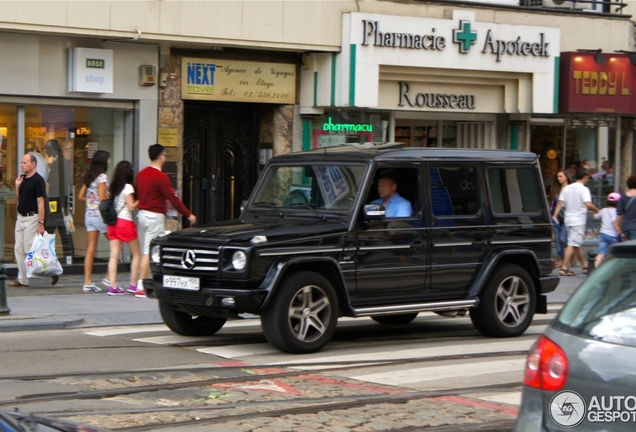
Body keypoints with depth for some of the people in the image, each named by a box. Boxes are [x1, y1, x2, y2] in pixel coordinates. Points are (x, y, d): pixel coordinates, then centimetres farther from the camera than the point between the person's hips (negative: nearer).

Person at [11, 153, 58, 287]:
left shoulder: (38, 180, -12)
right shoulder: (22, 179, 12)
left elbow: (41, 203, -16)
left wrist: (41, 223, -21)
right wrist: (17, 187, 1)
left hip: (32, 218, -9)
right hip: (21, 217, 9)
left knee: (29, 249, -8)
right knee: (19, 249, 6)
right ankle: (22, 280, 10)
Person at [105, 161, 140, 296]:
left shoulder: (113, 187, 10)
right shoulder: (128, 187, -8)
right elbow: (131, 206, -12)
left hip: (113, 222, 6)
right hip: (125, 222, -6)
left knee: (114, 255, 0)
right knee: (136, 254, 8)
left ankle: (112, 286, -8)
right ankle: (133, 284, 6)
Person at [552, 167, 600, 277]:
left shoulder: (567, 188, 10)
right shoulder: (584, 189, -10)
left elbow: (560, 203, 3)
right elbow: (588, 204, -22)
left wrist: (555, 216, 1)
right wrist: (597, 211, -7)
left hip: (569, 219, 8)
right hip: (578, 221, -8)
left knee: (577, 244, 17)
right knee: (573, 244, -9)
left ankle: (585, 266, 28)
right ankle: (564, 268, -15)